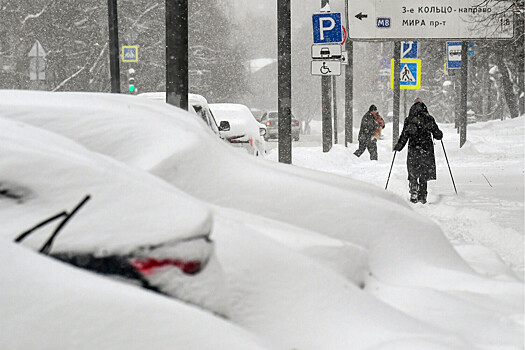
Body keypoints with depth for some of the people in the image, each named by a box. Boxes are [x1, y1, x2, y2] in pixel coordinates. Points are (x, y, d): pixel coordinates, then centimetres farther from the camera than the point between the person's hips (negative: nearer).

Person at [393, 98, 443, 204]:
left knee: (413, 174, 9)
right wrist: (439, 135, 27)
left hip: (413, 149, -1)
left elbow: (404, 136, -3)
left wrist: (398, 147, 11)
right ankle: (422, 196, 9)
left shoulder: (409, 120, -2)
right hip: (427, 150, 1)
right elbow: (437, 135, 3)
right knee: (424, 175, 10)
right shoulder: (429, 119, -1)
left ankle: (414, 193, -7)